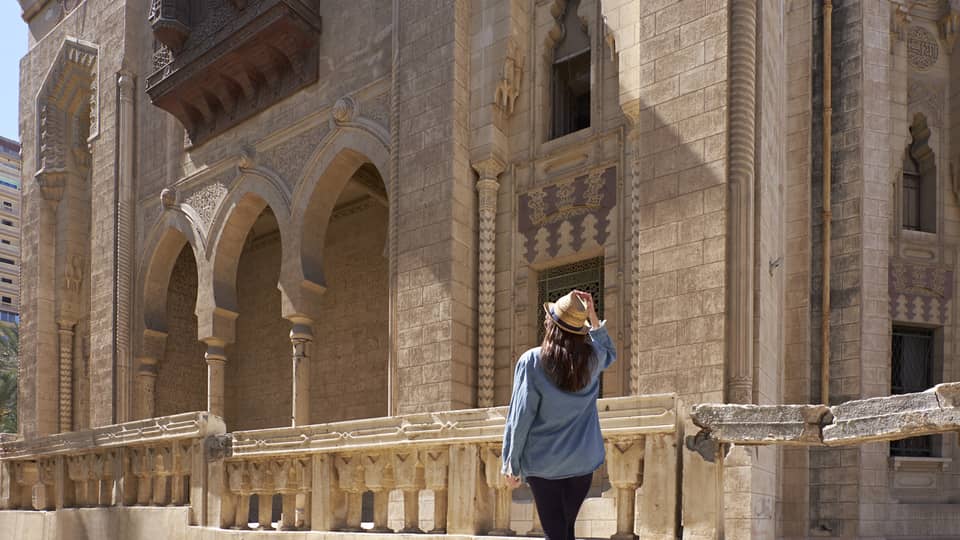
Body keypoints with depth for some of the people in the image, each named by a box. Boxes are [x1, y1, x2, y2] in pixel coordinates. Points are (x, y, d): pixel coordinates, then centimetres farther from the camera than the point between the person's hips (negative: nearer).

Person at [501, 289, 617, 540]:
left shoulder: (532, 362, -13)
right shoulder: (592, 358, -4)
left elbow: (520, 418, -10)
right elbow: (610, 353, 24)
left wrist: (511, 464, -1)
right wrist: (593, 317, 12)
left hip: (542, 462, -3)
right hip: (581, 460, 3)